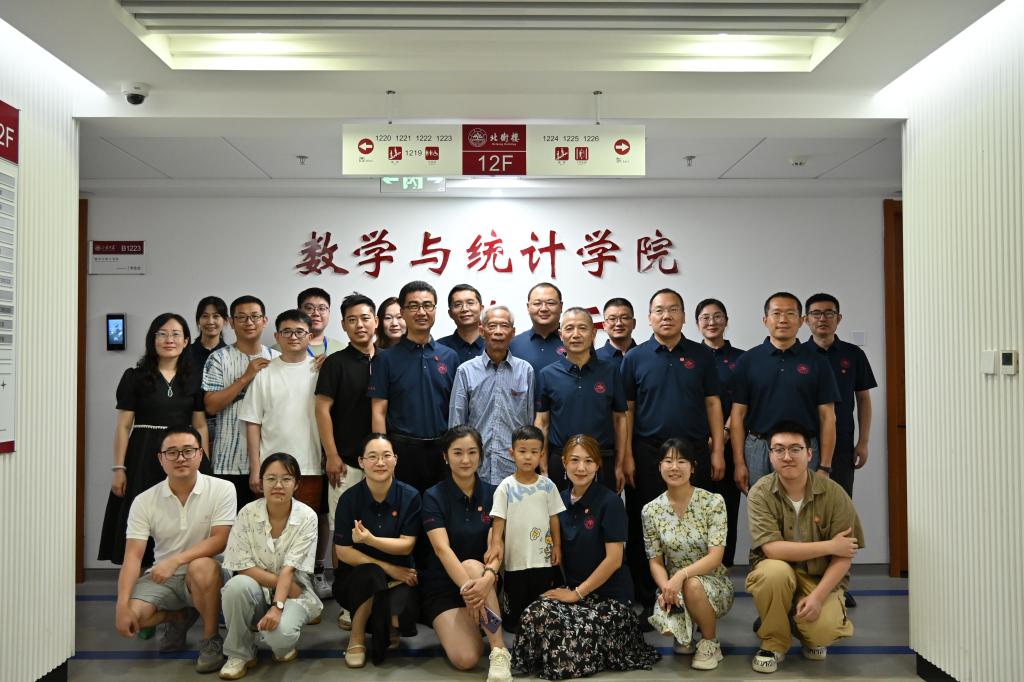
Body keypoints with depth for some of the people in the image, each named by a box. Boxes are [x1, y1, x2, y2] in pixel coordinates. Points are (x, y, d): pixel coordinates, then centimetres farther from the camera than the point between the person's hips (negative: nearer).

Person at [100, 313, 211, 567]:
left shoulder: (194, 379, 8)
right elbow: (123, 426, 1)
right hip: (144, 458, -1)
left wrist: (205, 468, 0)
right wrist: (119, 468, -6)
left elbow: (201, 426, 7)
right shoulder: (135, 377, 3)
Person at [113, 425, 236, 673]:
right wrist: (122, 604, -20)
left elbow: (220, 540, -18)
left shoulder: (222, 489, -11)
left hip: (207, 573, -3)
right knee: (131, 616, -22)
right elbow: (133, 556, -9)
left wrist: (175, 560, -29)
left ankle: (211, 639, -12)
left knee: (201, 566, -37)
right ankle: (180, 618, 13)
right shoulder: (144, 501, -5)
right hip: (162, 577, 3)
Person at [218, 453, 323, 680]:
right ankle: (240, 653, -8)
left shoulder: (307, 517, -13)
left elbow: (289, 569, -18)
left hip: (293, 592, -2)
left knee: (280, 633, -32)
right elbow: (242, 566, -11)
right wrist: (283, 583, -17)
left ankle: (284, 646, 8)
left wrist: (277, 607, -32)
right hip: (257, 590, 2)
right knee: (237, 585, -32)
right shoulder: (248, 513, -10)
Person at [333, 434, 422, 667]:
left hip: (399, 576, 1)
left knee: (400, 618, -28)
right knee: (371, 574, -35)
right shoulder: (349, 498, -8)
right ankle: (357, 637, -8)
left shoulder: (410, 496, -7)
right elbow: (343, 552, -11)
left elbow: (406, 546, -10)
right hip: (355, 577, 0)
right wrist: (388, 568, -18)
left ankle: (387, 628, 12)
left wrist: (371, 540, -27)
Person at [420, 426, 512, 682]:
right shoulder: (434, 497, -8)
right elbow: (442, 549, -21)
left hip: (482, 576, 2)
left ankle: (500, 653, -28)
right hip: (443, 584, -2)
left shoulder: (492, 494, -1)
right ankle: (469, 628, 8)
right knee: (466, 659, -25)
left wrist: (488, 576, -35)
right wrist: (466, 587, -38)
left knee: (472, 565, -35)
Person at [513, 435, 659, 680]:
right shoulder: (561, 500, 6)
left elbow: (614, 559, -14)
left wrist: (578, 593, -11)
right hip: (572, 588, 5)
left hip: (610, 595, -5)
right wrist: (566, 588, 0)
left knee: (569, 652, -23)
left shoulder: (610, 502, -11)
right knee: (535, 614, -24)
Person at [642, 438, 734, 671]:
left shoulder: (713, 502, -12)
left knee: (692, 586, -36)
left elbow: (715, 557, -18)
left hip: (713, 584, -2)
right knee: (665, 623, -30)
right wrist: (665, 586, -22)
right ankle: (685, 634, 11)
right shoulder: (651, 510, -4)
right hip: (674, 585, 2)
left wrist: (682, 575, -33)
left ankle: (711, 643, -5)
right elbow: (656, 560, -1)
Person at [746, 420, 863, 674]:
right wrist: (829, 546, -21)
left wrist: (817, 596, -23)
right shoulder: (760, 493, -15)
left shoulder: (833, 493, -12)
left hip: (821, 577, 1)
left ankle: (813, 636, 15)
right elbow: (772, 549, -24)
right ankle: (774, 642, -7)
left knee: (823, 631, -27)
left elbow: (844, 556, -11)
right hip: (777, 575, 0)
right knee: (774, 570, -35)